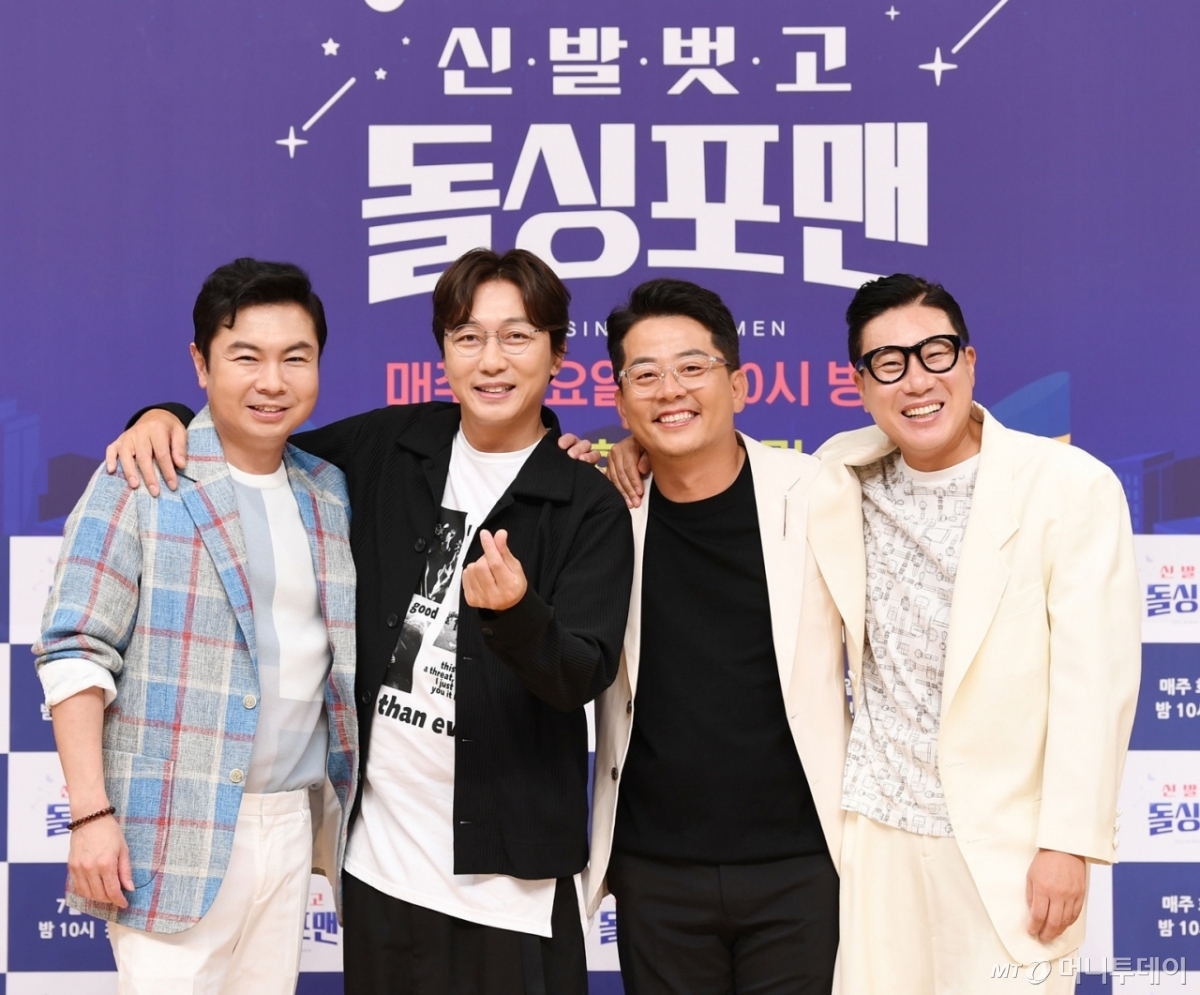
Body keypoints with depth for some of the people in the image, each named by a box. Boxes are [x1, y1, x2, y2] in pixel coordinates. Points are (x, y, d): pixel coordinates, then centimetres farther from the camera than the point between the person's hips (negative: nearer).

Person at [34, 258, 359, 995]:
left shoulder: (333, 493, 11)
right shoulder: (140, 484, -6)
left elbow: (345, 655, 19)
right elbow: (76, 652, -9)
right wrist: (92, 814, -14)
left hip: (292, 823, 5)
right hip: (176, 830, -5)